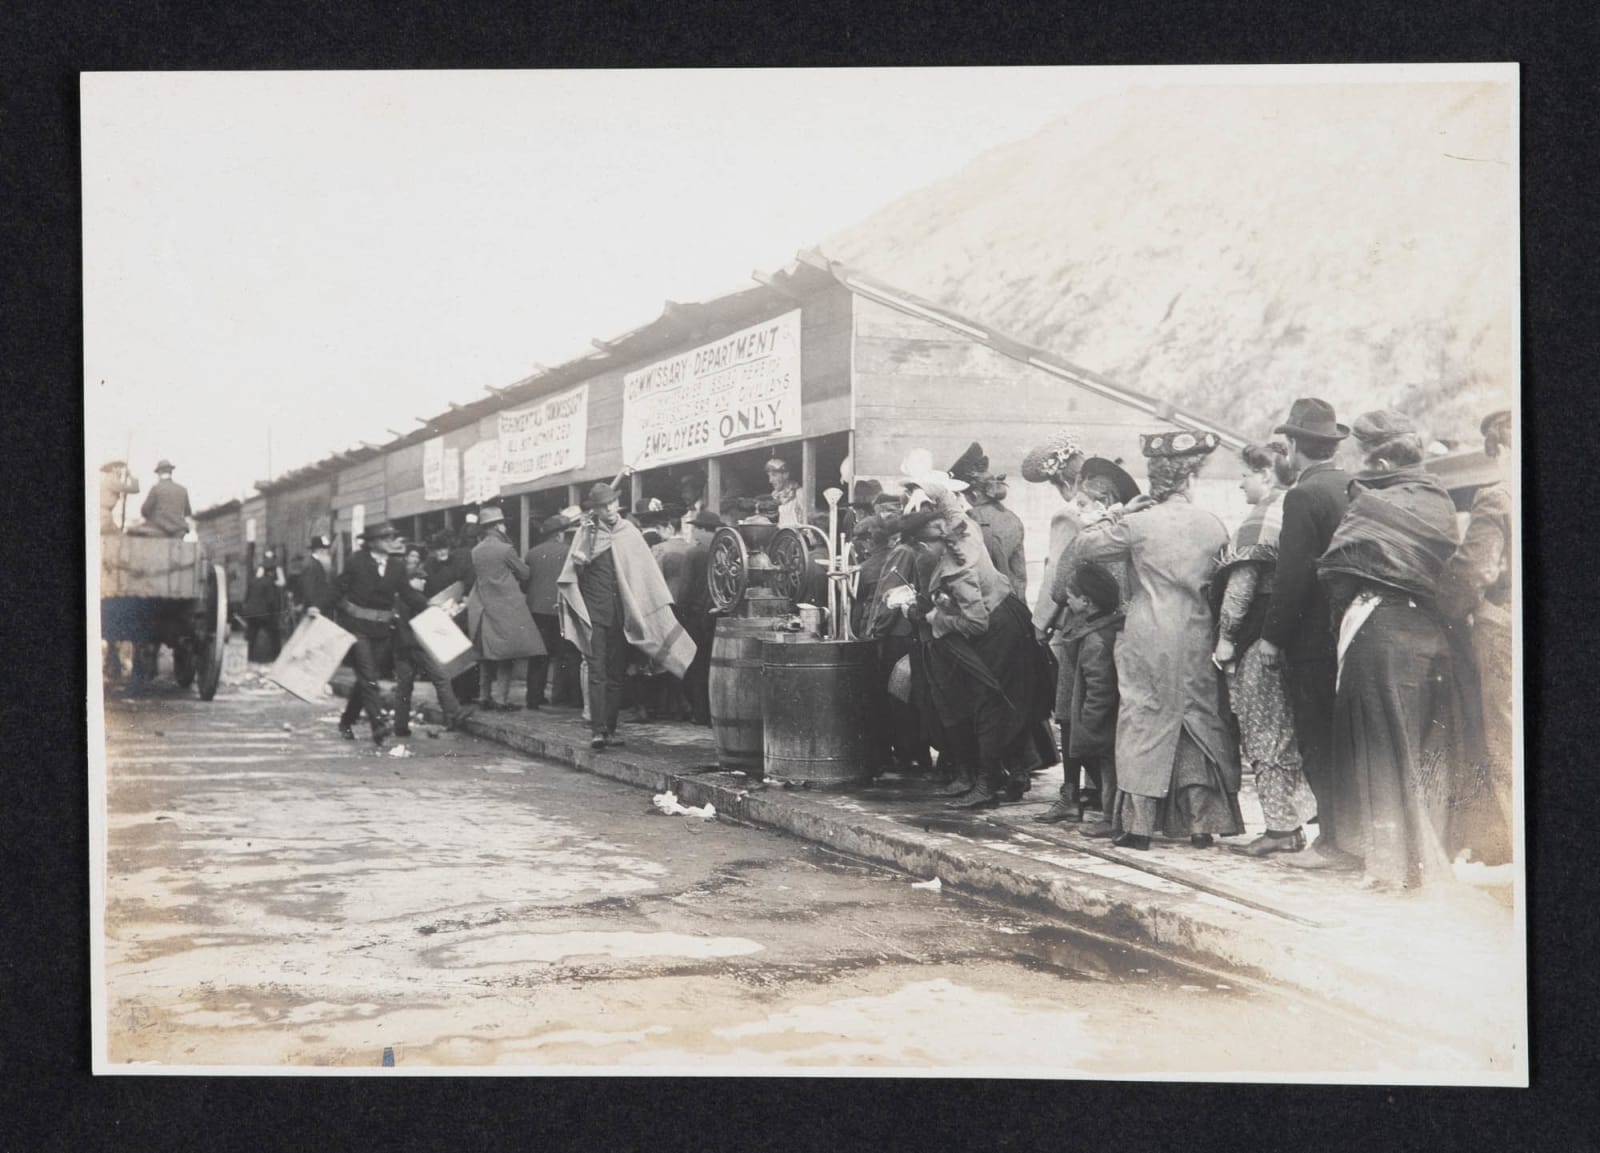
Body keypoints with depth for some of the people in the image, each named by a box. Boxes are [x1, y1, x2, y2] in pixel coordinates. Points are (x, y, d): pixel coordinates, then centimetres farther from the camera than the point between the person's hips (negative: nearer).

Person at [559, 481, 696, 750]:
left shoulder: (629, 533, 7)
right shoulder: (586, 533, 2)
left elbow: (647, 573, 8)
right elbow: (575, 568, -5)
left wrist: (663, 606, 4)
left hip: (621, 614, 2)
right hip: (594, 613, -2)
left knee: (616, 674, 7)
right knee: (597, 673, -8)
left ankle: (610, 728, 13)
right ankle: (597, 730, -11)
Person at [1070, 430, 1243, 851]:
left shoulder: (1138, 524, -9)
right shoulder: (1213, 526, 0)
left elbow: (1082, 546, -1)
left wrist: (1113, 518, 13)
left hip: (1149, 638, -2)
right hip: (1196, 639, 3)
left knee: (1144, 721, 4)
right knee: (1197, 721, 11)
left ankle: (1140, 826, 4)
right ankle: (1201, 823, 12)